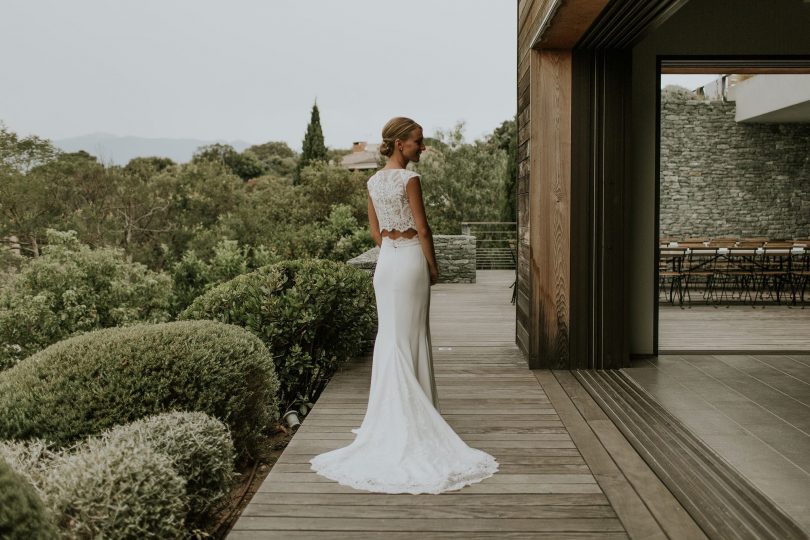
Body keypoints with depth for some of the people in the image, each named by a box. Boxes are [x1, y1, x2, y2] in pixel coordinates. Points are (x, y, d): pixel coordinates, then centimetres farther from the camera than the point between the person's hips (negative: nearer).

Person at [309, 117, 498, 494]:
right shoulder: (409, 178, -13)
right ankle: (410, 417, 7)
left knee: (388, 336, 10)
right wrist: (433, 266, -2)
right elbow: (422, 228, -12)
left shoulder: (374, 182, 9)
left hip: (385, 261, 6)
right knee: (410, 338, 0)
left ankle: (389, 415, 15)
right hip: (411, 259, -6)